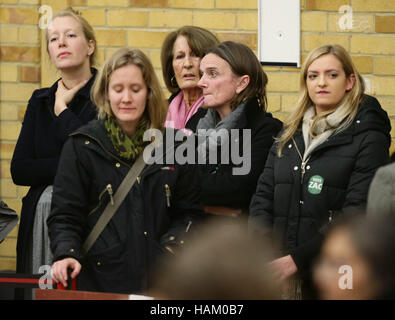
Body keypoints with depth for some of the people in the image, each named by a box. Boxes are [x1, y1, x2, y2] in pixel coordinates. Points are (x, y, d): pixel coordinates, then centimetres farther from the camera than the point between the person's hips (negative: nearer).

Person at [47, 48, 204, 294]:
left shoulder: (174, 145, 8)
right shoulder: (82, 146, 2)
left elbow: (190, 211, 13)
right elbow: (64, 216, -1)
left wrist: (174, 244, -6)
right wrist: (66, 254, -19)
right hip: (99, 279, -2)